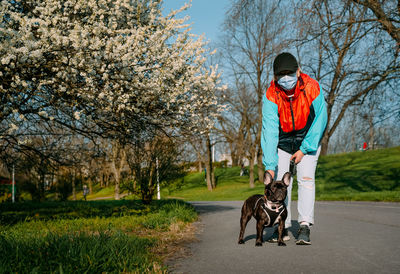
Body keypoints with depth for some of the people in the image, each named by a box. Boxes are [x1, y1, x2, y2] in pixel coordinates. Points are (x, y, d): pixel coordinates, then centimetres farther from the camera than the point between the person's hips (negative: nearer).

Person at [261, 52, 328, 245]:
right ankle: (283, 228, 7)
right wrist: (269, 166, -37)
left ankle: (305, 227, -16)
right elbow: (269, 130, -31)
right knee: (280, 182, -4)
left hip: (308, 141, -1)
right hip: (282, 143, 1)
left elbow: (320, 121, -15)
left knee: (306, 178, -15)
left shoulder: (312, 89, -25)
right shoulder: (271, 96, -25)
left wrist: (304, 149, -17)